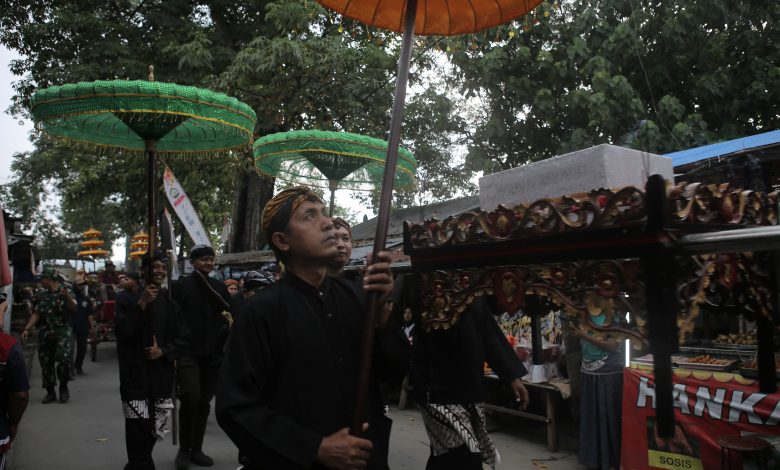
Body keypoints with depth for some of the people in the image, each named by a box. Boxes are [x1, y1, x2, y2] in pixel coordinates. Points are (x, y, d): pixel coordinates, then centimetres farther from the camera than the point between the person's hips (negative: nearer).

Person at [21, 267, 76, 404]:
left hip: (62, 331, -5)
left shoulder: (66, 290, -2)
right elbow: (36, 314, 12)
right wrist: (27, 329, 0)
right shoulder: (42, 295, 13)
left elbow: (73, 310, -13)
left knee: (63, 358, -22)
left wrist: (67, 297, -30)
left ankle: (63, 387, -3)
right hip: (45, 333, 5)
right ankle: (50, 392, 18)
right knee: (45, 362, 5)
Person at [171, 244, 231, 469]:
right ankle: (184, 449, 6)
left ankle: (196, 449, 20)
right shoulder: (181, 285, -1)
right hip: (188, 353, -3)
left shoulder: (219, 287, 9)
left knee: (204, 402, 9)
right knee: (191, 398, -12)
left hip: (213, 353, 4)